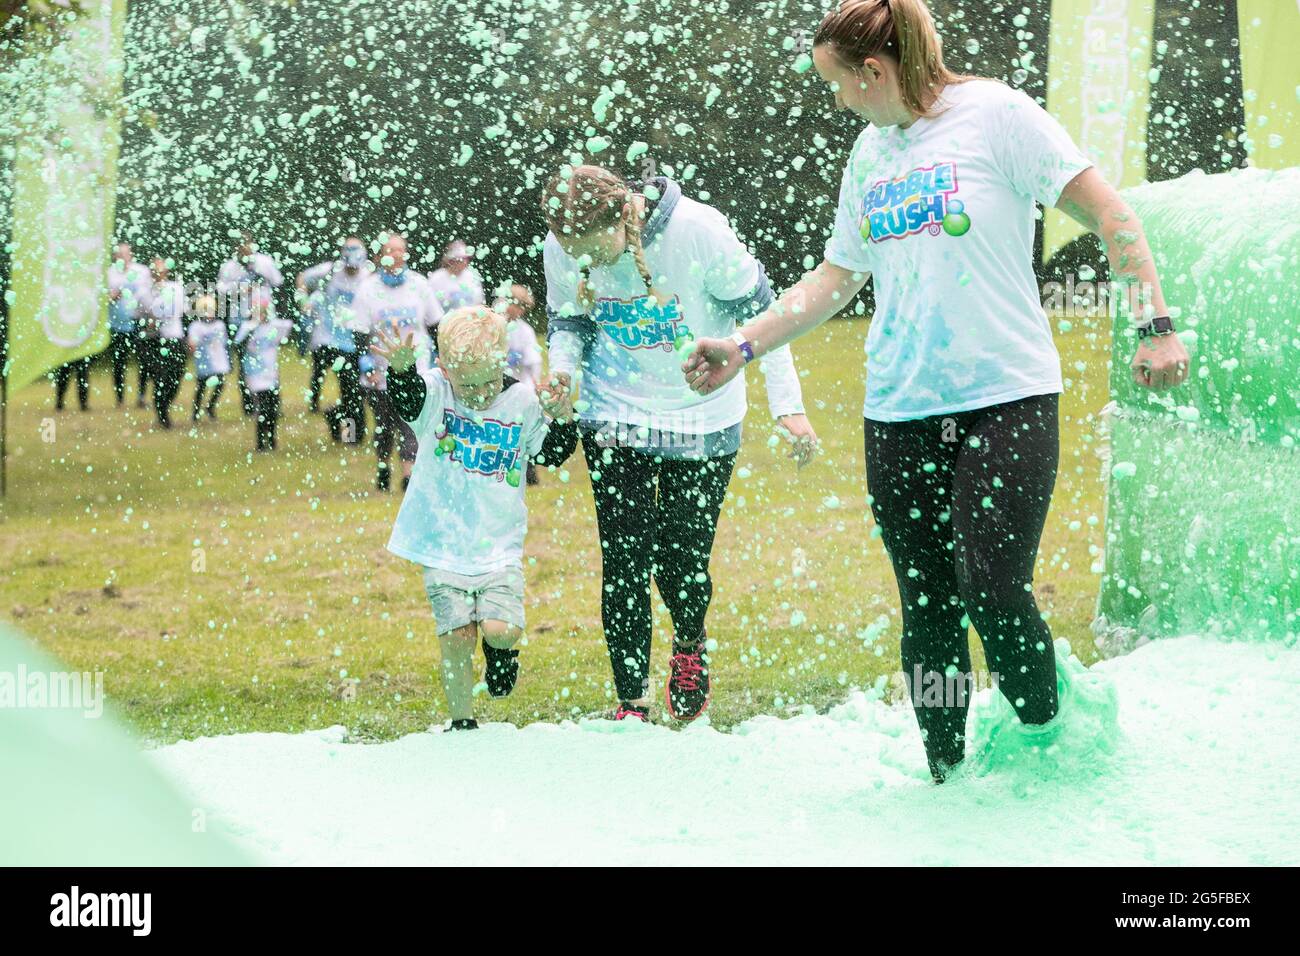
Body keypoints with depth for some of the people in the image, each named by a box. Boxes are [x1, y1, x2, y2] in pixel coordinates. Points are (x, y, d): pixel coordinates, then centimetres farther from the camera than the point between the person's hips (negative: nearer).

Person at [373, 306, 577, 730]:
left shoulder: (524, 401, -4)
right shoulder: (435, 393, -9)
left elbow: (552, 455, 6)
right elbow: (408, 398, -32)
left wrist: (563, 418, -14)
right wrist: (402, 369, -55)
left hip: (500, 545, 1)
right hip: (444, 542, -1)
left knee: (500, 630, -14)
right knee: (457, 635, -2)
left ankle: (502, 650, 23)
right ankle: (462, 722, 15)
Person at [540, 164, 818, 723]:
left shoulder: (700, 231, -25)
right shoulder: (561, 251, -14)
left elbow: (757, 310, -13)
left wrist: (787, 404, -14)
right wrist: (562, 368, -14)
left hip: (702, 419, -2)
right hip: (614, 417, 2)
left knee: (682, 562, -1)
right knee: (623, 562, -6)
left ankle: (690, 642, 34)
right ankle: (630, 704, 5)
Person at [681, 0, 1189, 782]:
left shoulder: (996, 115, -5)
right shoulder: (871, 153, 14)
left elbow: (1107, 212, -6)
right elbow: (836, 278, 24)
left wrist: (1155, 325, -14)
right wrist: (742, 347, 18)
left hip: (1006, 398, -5)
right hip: (898, 414, 5)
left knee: (993, 593, -15)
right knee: (927, 609, 3)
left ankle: (1043, 720, 11)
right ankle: (947, 776, 12)